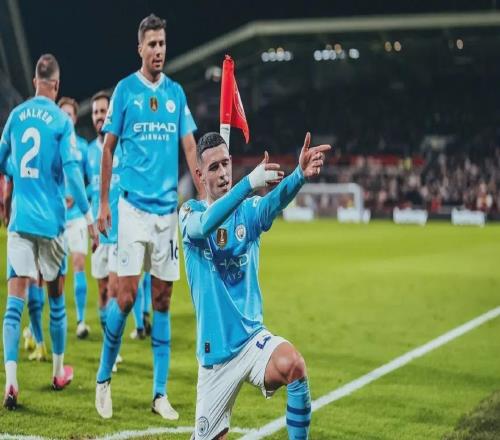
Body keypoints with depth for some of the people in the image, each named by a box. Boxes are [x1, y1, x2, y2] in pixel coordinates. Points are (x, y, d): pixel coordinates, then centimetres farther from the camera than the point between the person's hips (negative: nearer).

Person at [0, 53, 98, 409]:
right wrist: (88, 215, -5)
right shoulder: (62, 121, -5)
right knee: (56, 296, 14)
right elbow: (71, 170, -11)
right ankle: (58, 371, 29)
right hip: (51, 220, -2)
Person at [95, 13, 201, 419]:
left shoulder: (177, 93, 10)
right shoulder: (125, 90, 0)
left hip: (168, 207, 3)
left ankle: (160, 393, 10)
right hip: (134, 205, -3)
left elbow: (190, 147, 9)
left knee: (162, 300, 5)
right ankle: (104, 378, 10)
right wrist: (103, 203, 0)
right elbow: (108, 149, 4)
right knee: (126, 295, -9)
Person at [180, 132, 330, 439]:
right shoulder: (190, 212, -2)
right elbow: (205, 225, -27)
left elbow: (274, 202, -23)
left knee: (293, 364, -32)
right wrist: (249, 182, -42)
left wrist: (300, 175, -46)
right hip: (215, 352, 0)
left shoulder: (249, 210, 1)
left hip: (252, 338, 0)